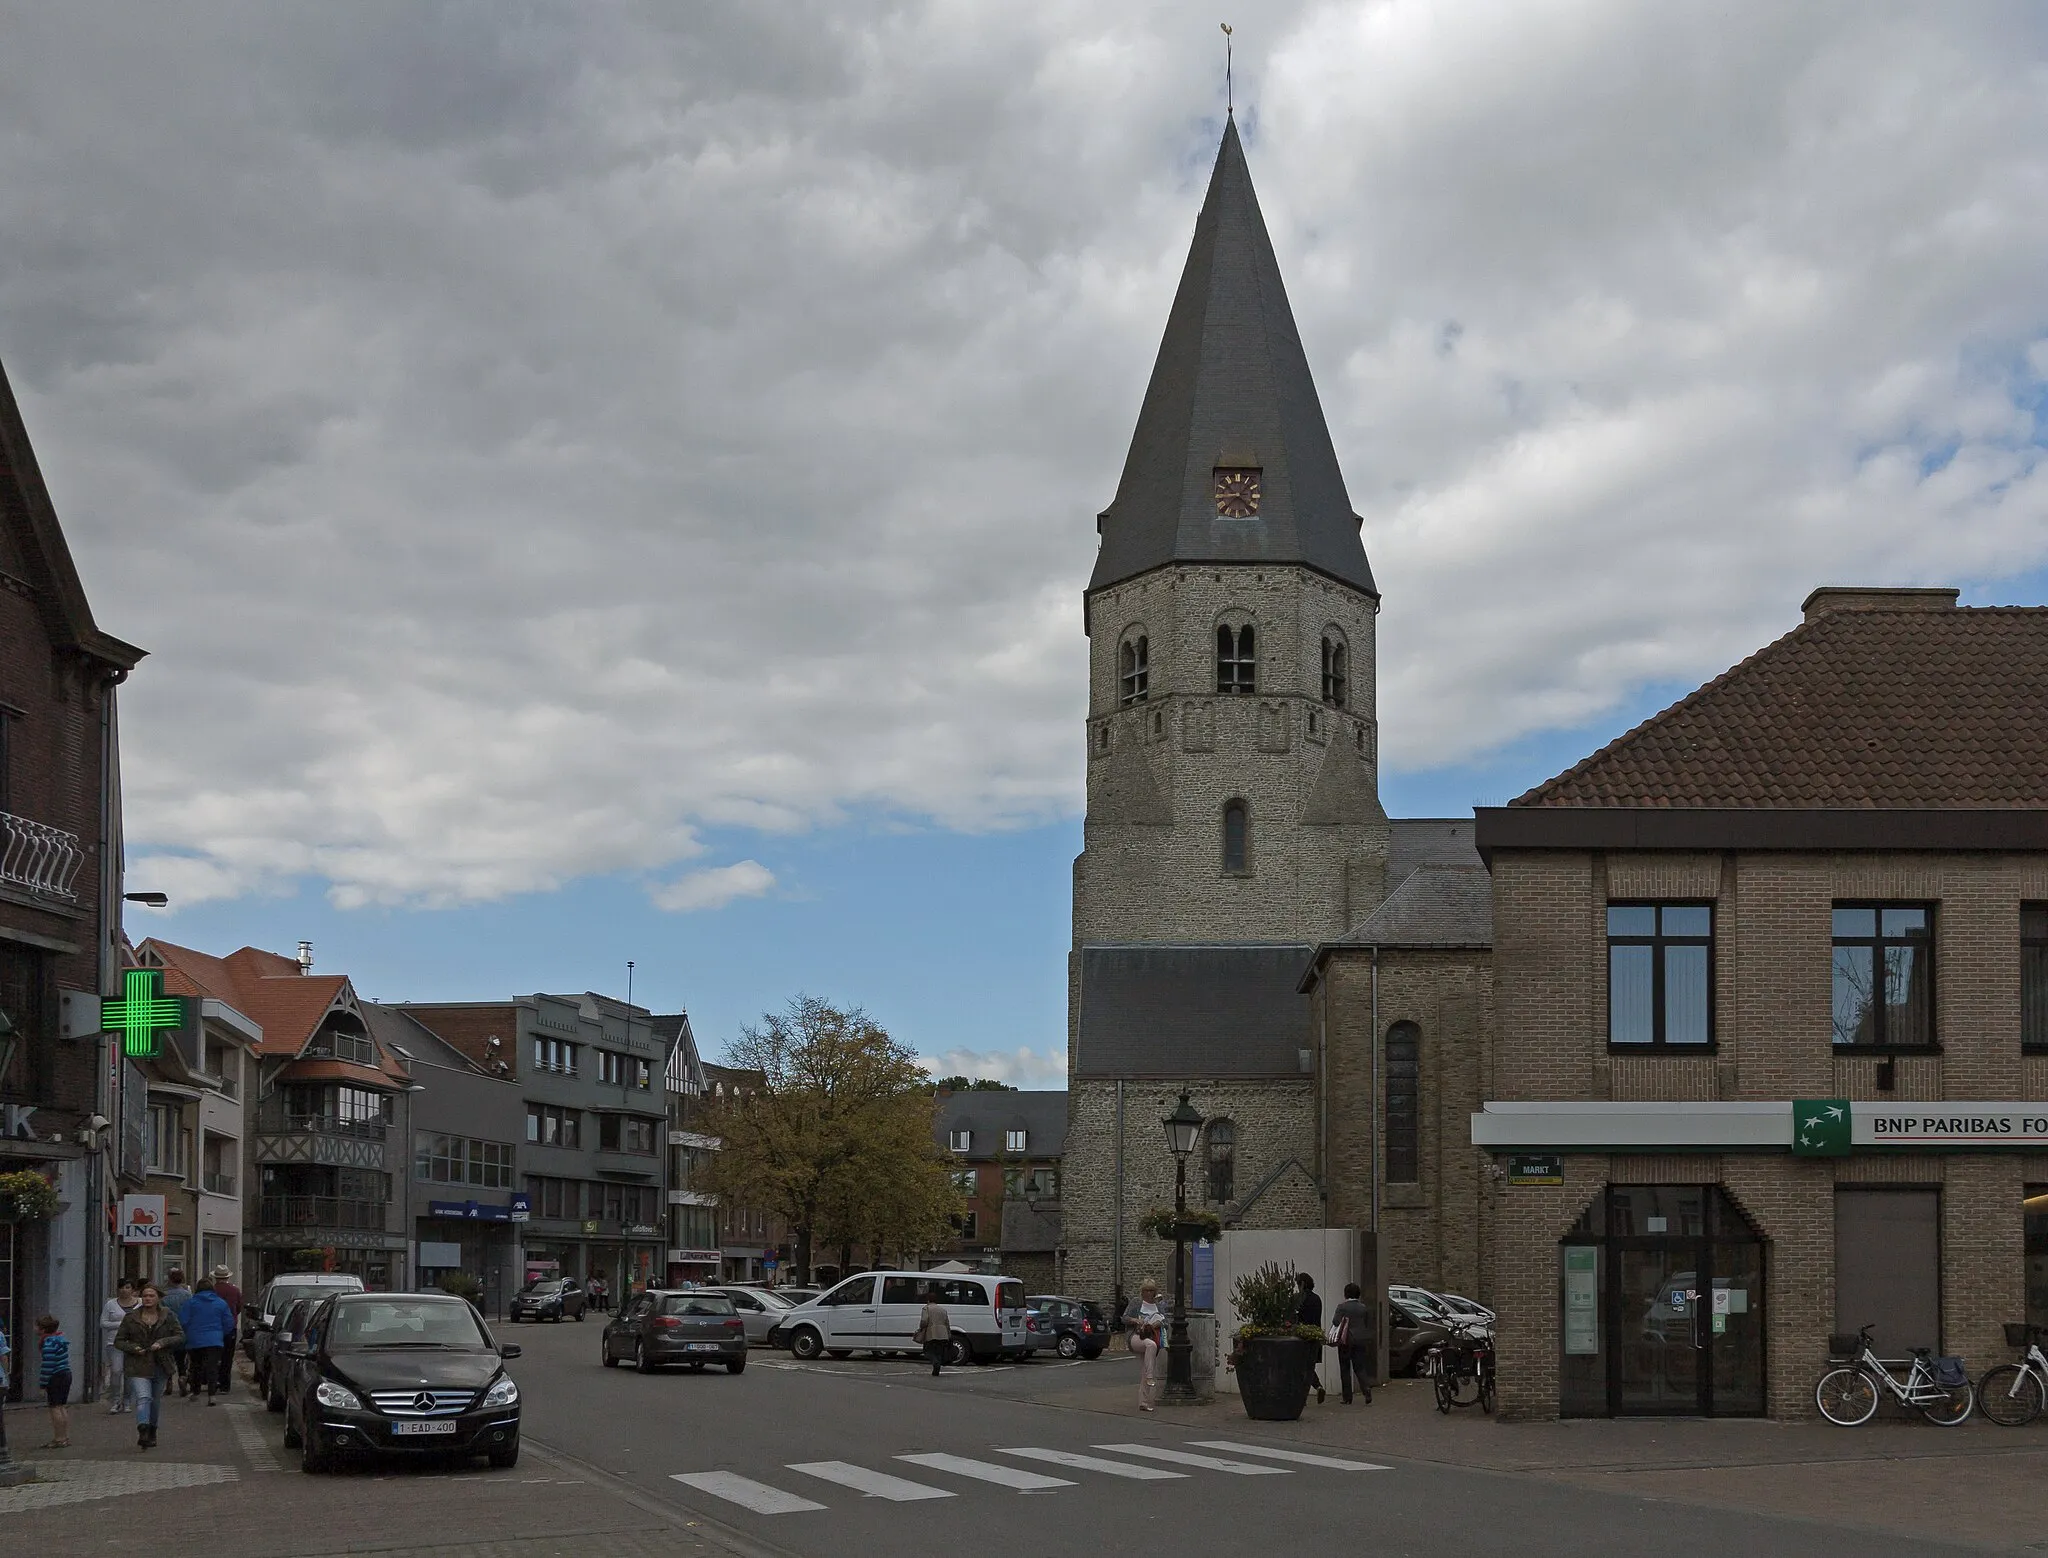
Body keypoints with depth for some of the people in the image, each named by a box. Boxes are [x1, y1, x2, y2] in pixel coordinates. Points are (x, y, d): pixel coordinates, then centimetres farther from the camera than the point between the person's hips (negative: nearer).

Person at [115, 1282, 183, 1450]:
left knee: (156, 1400, 14)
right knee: (143, 1398, -19)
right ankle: (143, 1432, -32)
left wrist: (162, 1343, -15)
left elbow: (180, 1335, 2)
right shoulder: (131, 1318, 2)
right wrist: (133, 1348, -12)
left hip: (161, 1366, 2)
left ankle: (152, 1431, 32)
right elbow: (118, 1340, 7)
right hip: (139, 1367, -2)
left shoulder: (168, 1316, 3)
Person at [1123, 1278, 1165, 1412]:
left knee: (1143, 1375, 0)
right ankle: (1149, 1376, -38)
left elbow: (1165, 1322, 10)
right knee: (1150, 1344, -39)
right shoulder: (1136, 1303, 6)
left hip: (1151, 1337, 4)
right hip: (1136, 1337, -4)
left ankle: (1143, 1403, 3)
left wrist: (1158, 1323, -13)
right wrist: (1135, 1320, -17)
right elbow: (1124, 1318, 3)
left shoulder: (1158, 1305, 15)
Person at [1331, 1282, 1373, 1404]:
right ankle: (1366, 1388, -17)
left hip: (1346, 1341, -3)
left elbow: (1336, 1322, -15)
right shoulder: (1363, 1308, 6)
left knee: (1345, 1370, 6)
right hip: (1360, 1341, 3)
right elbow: (1368, 1325, 11)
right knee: (1360, 1368, 8)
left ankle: (1347, 1398, 5)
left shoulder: (1342, 1307, -7)